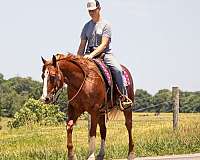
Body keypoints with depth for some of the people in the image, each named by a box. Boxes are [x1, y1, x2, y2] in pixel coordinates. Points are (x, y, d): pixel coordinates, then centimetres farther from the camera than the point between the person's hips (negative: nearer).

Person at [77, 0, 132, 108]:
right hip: (89, 55, 4)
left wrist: (92, 55, -23)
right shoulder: (87, 26, 15)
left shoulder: (105, 24, -1)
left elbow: (104, 44, -11)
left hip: (105, 54, -4)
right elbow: (82, 45, 16)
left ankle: (124, 96, -22)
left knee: (117, 69, -29)